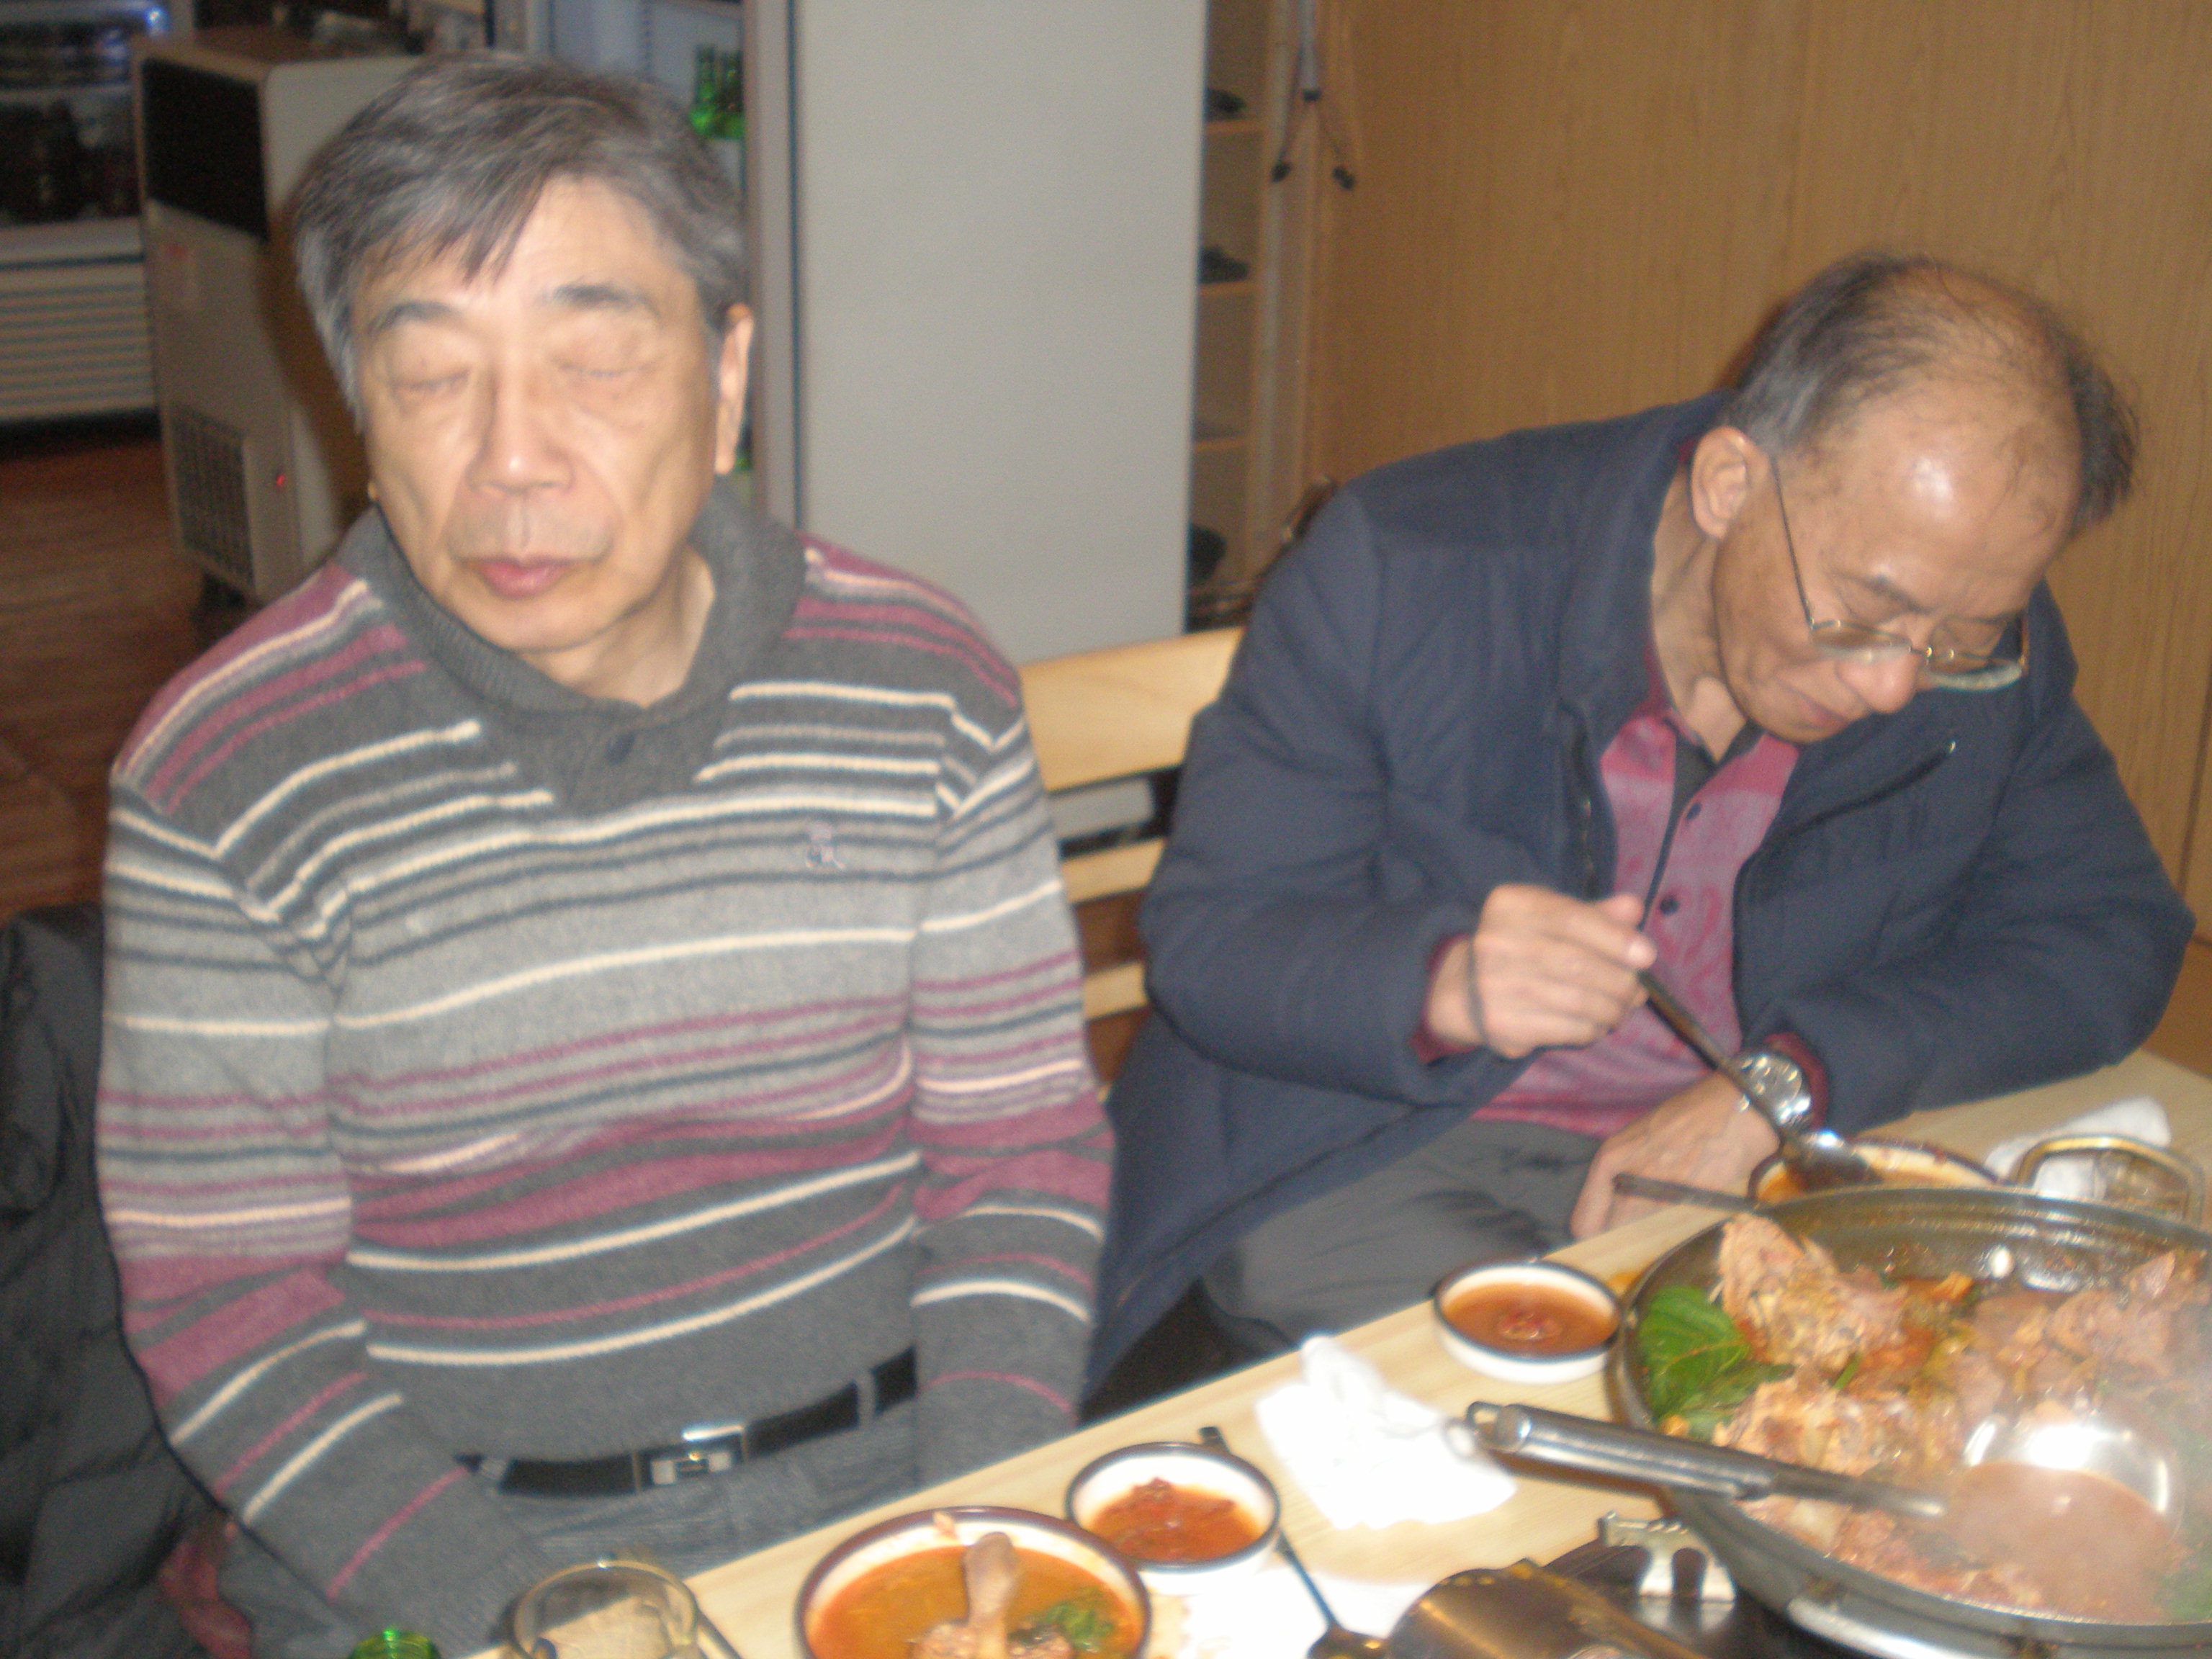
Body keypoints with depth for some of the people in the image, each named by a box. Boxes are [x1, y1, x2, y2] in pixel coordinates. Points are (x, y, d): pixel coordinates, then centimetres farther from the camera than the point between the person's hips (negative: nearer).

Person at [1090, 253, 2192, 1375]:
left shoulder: (1986, 650, -6)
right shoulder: (1403, 566, -18)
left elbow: (2117, 934, -1)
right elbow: (1204, 942, -13)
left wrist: (1786, 1082, -17)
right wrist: (1443, 986, -36)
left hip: (1736, 1156, 3)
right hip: (1378, 1151, -2)